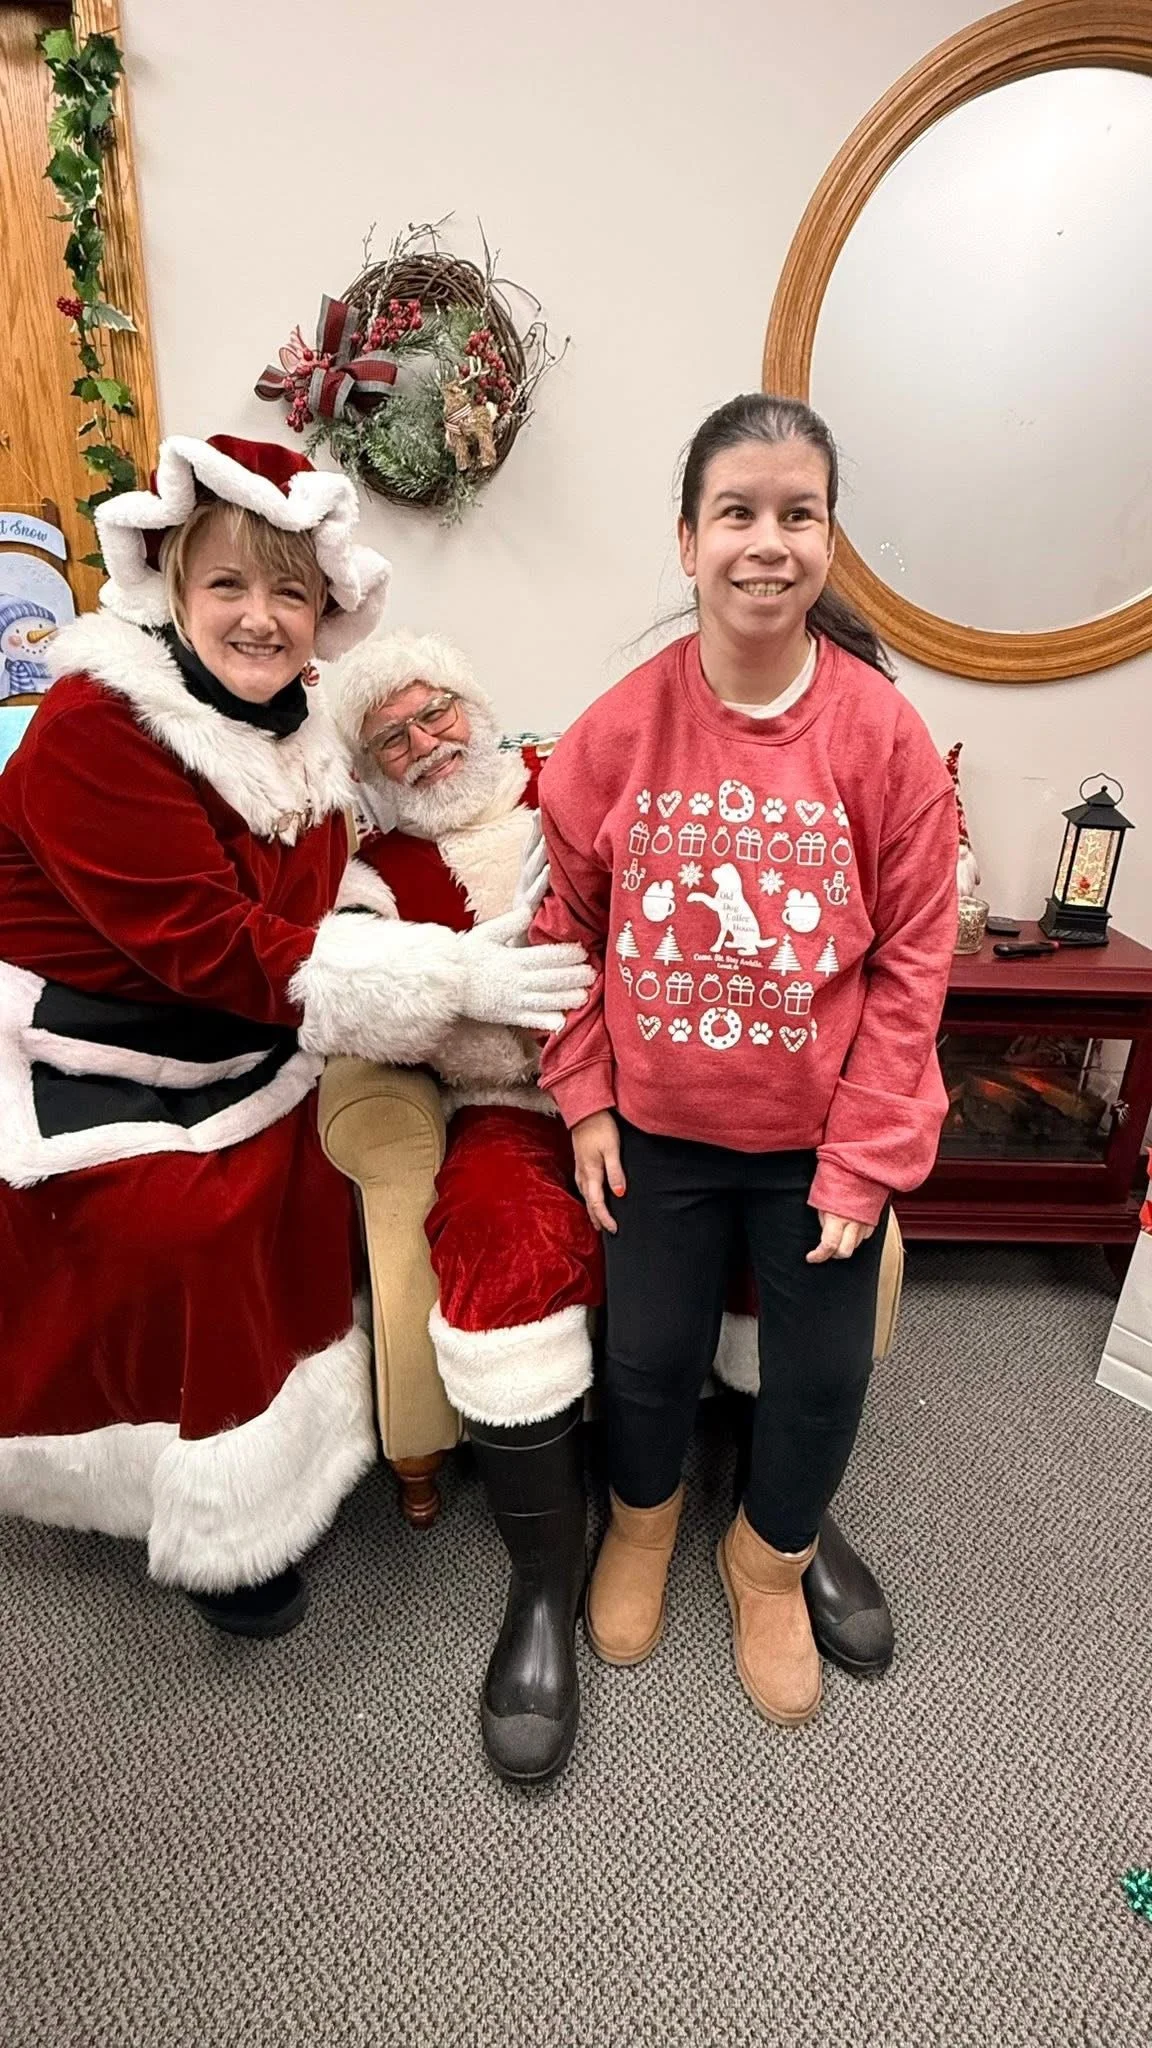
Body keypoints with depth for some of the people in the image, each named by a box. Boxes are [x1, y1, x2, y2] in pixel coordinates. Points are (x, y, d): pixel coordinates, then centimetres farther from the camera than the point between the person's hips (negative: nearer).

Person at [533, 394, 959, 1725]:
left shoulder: (883, 733, -11)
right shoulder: (620, 728, -9)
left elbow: (911, 961, -8)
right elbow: (565, 918, 0)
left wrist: (863, 1157, -9)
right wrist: (584, 1101, -3)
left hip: (819, 1137, 0)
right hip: (656, 1126, 0)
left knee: (824, 1373, 13)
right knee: (650, 1352, 14)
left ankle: (770, 1559, 45)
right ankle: (641, 1514, 50)